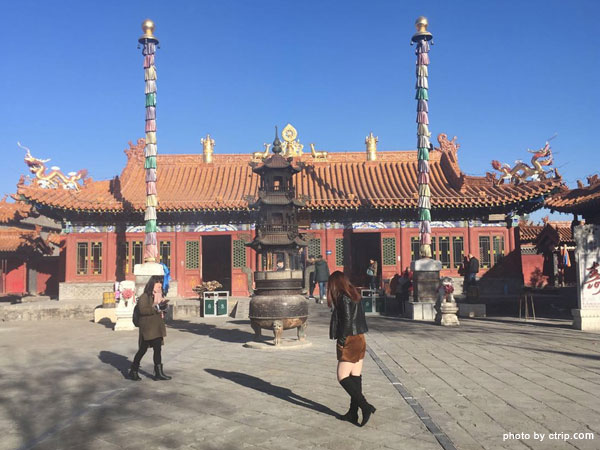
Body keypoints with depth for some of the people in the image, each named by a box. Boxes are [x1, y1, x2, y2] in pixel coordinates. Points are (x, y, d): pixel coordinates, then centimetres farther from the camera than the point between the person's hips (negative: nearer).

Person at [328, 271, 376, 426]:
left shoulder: (343, 298, -14)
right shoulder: (355, 295, 12)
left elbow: (347, 321, -19)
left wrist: (341, 341, -11)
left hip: (350, 342, -9)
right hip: (360, 340, 9)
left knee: (342, 377, -4)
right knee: (355, 377, 11)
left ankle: (365, 406, -8)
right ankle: (353, 413, 17)